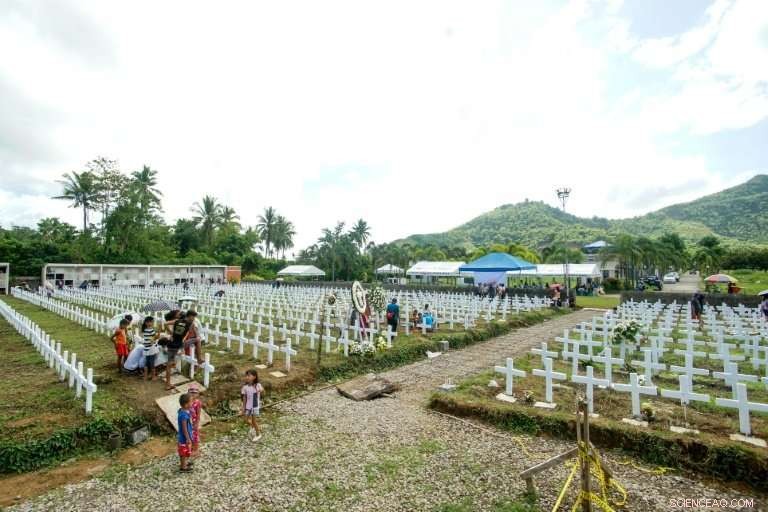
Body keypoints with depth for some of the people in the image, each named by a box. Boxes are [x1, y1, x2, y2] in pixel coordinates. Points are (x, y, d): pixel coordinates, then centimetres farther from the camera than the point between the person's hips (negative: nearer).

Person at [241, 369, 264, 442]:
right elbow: (244, 398, 1)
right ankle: (253, 427, 46)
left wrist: (261, 390, -62)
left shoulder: (257, 385, -18)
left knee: (254, 421, 4)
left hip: (255, 406, -4)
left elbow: (262, 390, -38)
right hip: (248, 406, 4)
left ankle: (258, 434, 29)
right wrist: (243, 408, 4)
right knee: (246, 420, 12)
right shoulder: (245, 387, -8)